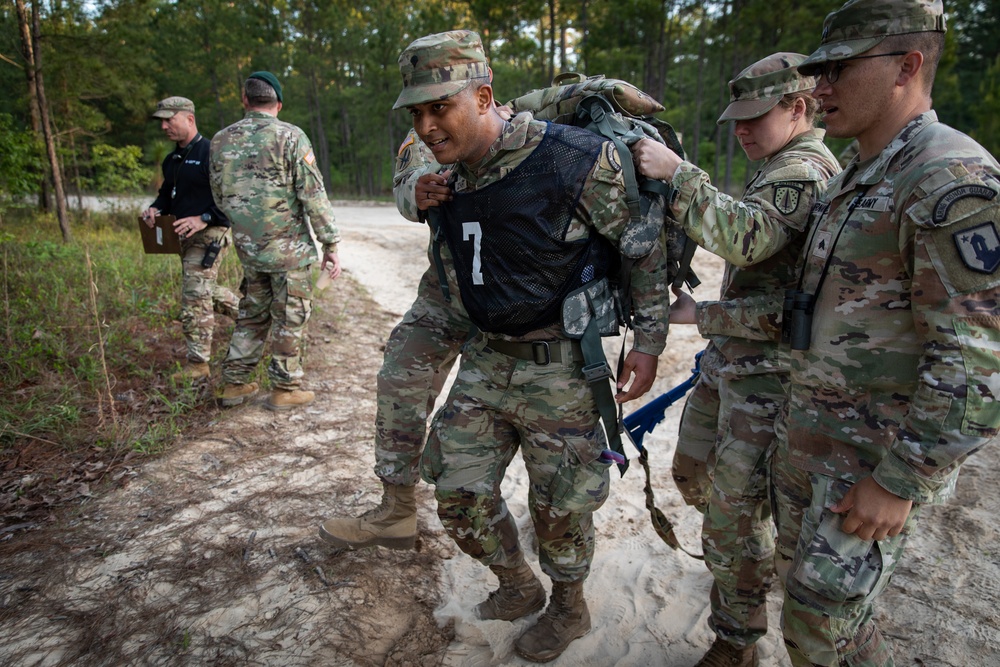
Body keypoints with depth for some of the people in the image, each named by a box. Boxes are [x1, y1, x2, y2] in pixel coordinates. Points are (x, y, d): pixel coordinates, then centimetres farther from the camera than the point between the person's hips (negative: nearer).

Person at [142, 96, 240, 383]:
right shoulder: (172, 160, 15)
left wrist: (204, 218, -26)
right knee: (205, 290, 18)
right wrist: (155, 209, 4)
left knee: (195, 297, -8)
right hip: (186, 237, 10)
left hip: (210, 235, -9)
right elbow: (168, 193, 25)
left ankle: (197, 363, 2)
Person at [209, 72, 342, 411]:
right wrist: (330, 244, -8)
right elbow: (313, 195, -13)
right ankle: (285, 389, 14)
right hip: (287, 246, -5)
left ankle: (235, 384, 24)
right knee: (290, 318, 5)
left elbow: (220, 197, 14)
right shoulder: (290, 136, -9)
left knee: (252, 313, 18)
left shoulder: (221, 140, 6)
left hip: (247, 245, 5)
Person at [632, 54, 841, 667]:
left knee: (734, 513, -1)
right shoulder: (783, 169, 18)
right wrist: (708, 316, 19)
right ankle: (757, 550, 47)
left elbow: (746, 237, -34)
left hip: (766, 375, -10)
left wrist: (678, 173, -30)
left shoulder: (805, 168, -15)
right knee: (693, 472, 22)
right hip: (728, 363, 10)